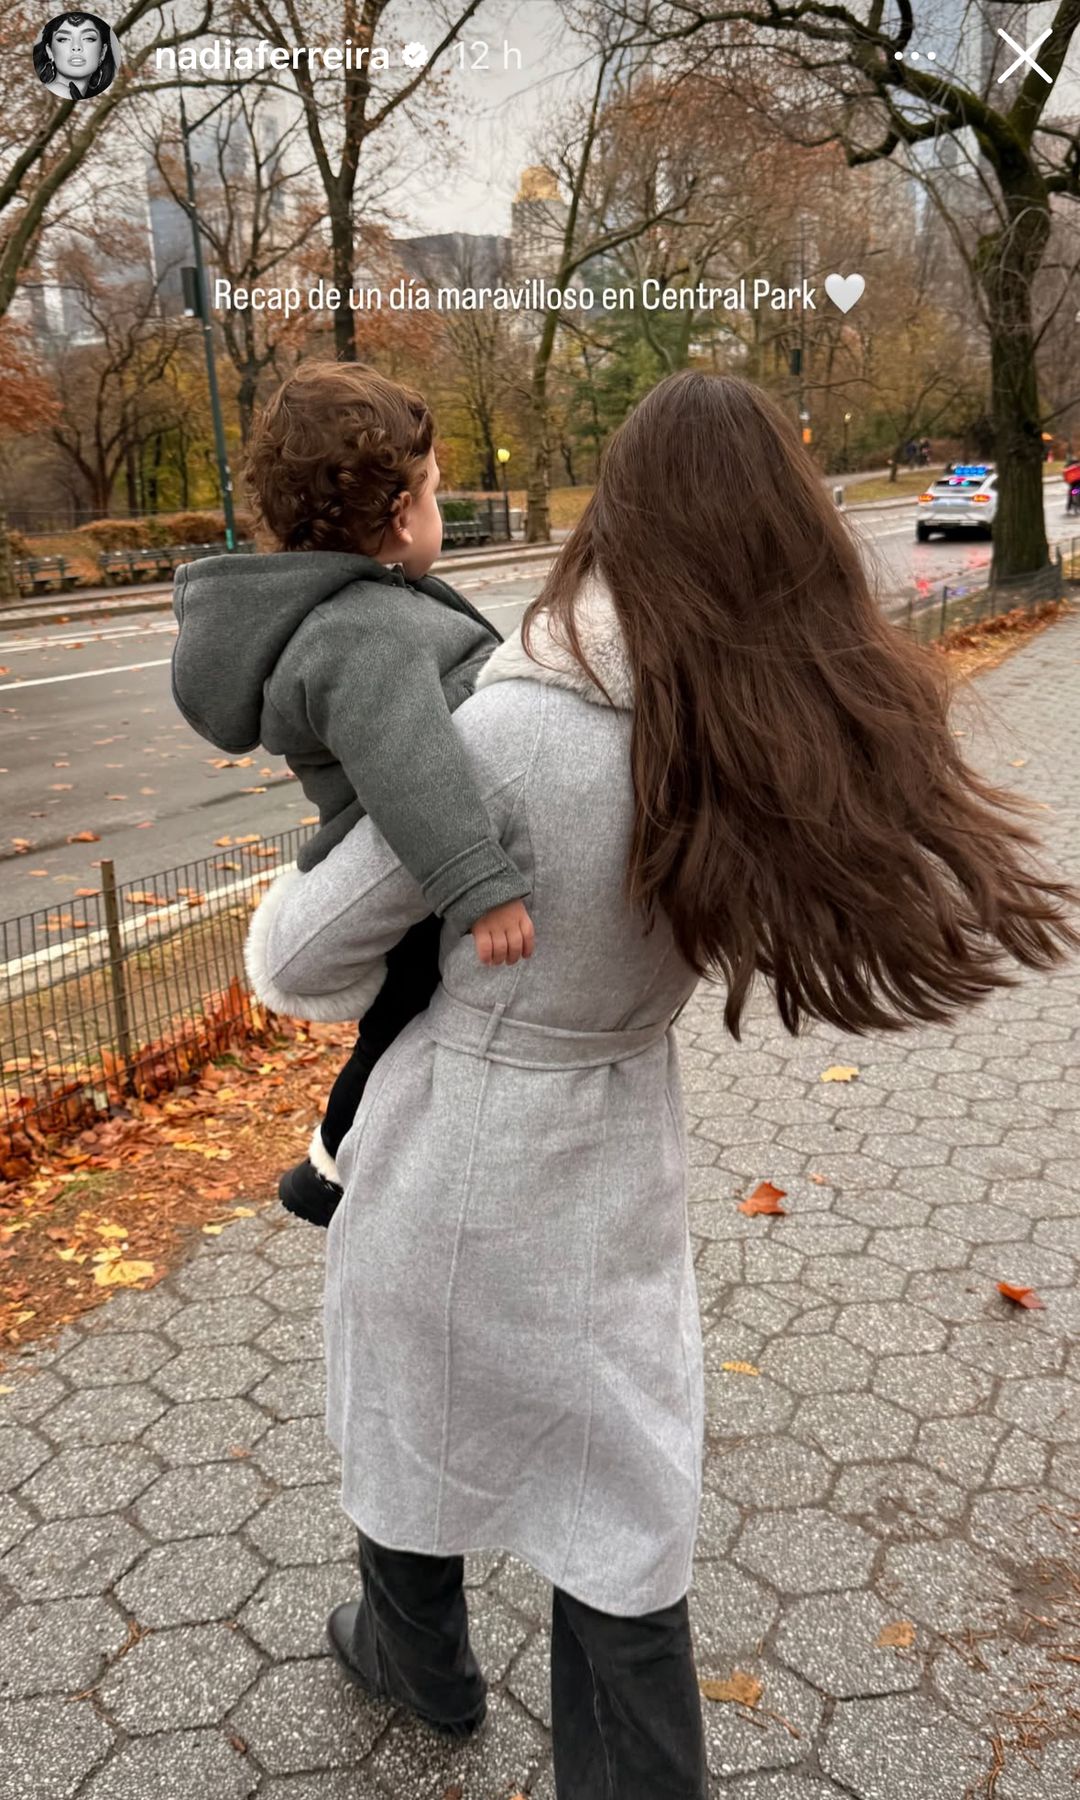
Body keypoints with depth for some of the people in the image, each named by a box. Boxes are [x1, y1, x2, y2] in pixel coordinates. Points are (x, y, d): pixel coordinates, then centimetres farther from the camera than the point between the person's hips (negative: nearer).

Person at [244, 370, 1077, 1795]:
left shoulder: (510, 736, -27)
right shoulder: (803, 757, -14)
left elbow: (300, 957, -17)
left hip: (451, 1156, -2)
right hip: (615, 1169, 3)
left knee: (415, 1413, 26)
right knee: (620, 1504, 18)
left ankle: (417, 1653, 54)